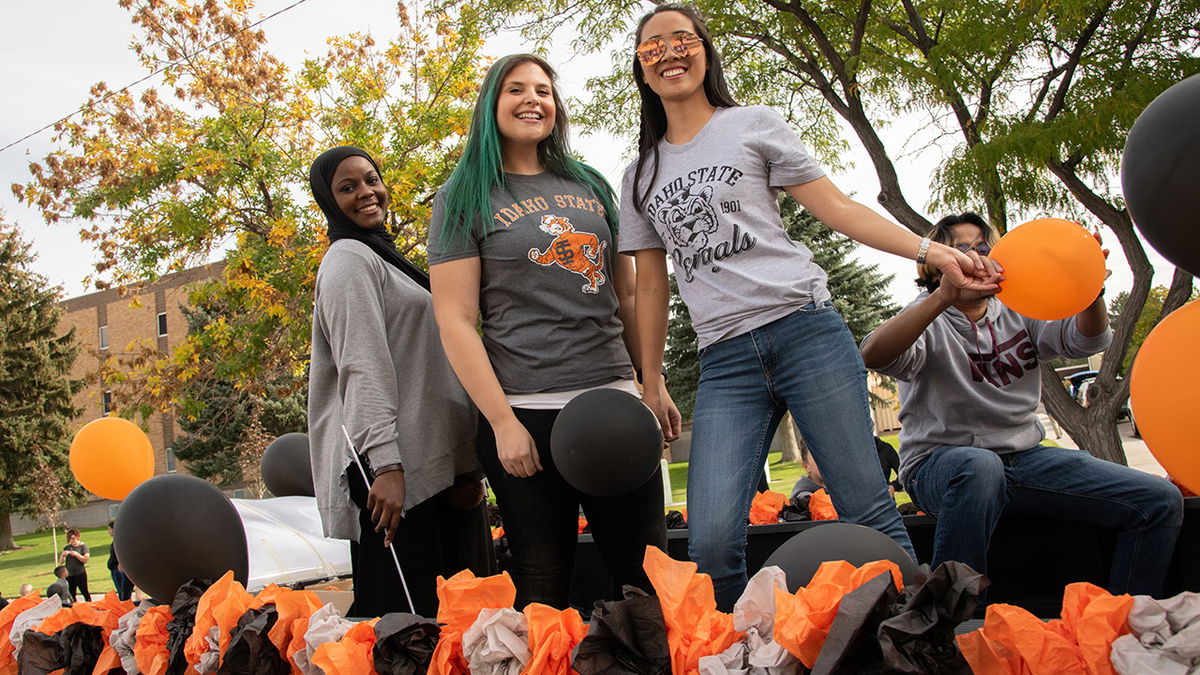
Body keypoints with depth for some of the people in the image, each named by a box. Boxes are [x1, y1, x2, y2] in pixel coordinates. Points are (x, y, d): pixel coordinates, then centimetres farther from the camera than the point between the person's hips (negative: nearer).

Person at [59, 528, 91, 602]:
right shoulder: (66, 548, 11)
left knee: (85, 593, -4)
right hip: (69, 574, 4)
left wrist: (76, 554, -19)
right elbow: (60, 562, 10)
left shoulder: (82, 546, -1)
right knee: (71, 595, 6)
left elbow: (86, 559, -8)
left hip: (80, 573, -4)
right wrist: (63, 555, -9)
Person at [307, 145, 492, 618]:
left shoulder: (381, 256, 25)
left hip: (437, 462, 9)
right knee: (402, 612, -10)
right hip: (394, 468, -9)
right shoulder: (349, 259, -4)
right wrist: (385, 463, -25)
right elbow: (363, 367, -16)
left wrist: (465, 467, 21)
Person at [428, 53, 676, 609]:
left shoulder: (590, 186, 15)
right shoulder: (464, 198, 2)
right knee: (543, 586, 3)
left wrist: (656, 386, 13)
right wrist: (502, 422, -12)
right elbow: (455, 320, -5)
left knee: (649, 573, 7)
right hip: (527, 412, -4)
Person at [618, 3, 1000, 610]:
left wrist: (935, 252, -8)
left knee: (869, 514, -7)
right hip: (724, 362, 2)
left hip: (805, 331, -2)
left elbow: (837, 208, 5)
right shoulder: (641, 175, 20)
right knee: (711, 542, -13)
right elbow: (651, 287, 21)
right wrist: (651, 387, 16)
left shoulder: (755, 125, 11)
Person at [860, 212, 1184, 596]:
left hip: (1024, 456, 6)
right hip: (941, 461, -5)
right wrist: (944, 297, -37)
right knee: (980, 466, -42)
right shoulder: (930, 320, -2)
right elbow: (874, 356, -25)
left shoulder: (1017, 312, 15)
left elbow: (1086, 340, -1)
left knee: (1161, 501, -7)